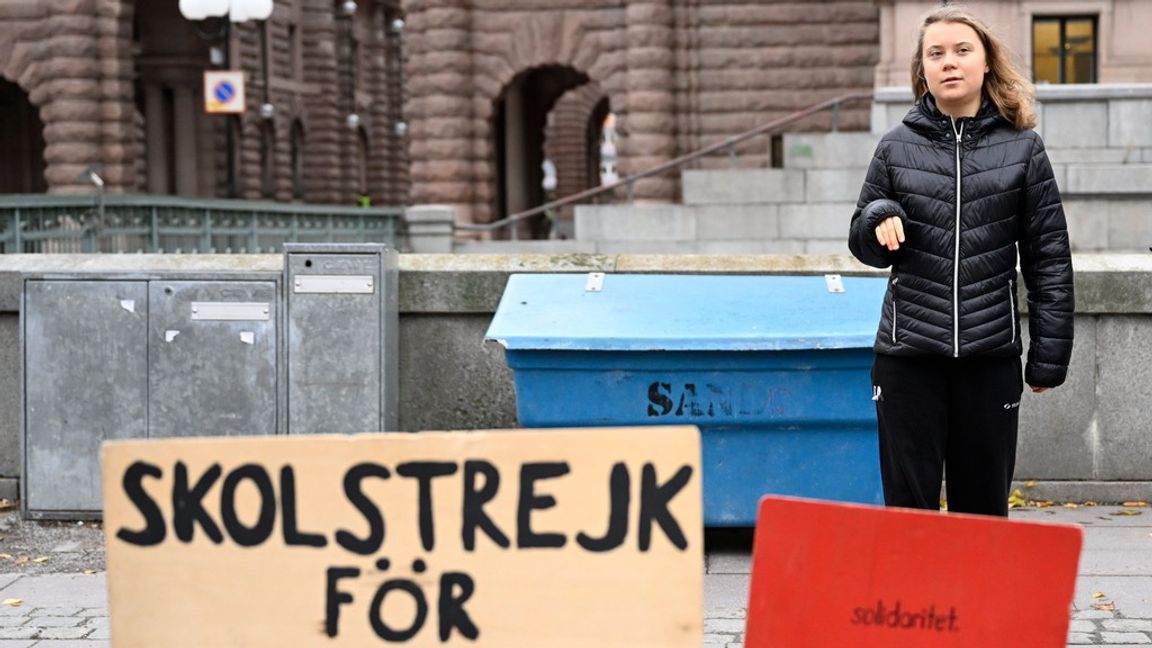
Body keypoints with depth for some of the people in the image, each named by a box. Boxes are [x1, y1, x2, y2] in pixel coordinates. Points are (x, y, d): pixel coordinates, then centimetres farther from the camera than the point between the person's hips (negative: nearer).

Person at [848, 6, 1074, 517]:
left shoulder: (1022, 148, 3)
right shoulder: (897, 147, 5)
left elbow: (1049, 258, 3)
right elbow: (865, 248, 14)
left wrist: (1049, 355, 0)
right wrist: (878, 220, -9)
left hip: (991, 355, 0)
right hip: (908, 355, 0)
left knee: (983, 507, 8)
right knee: (909, 504, 3)